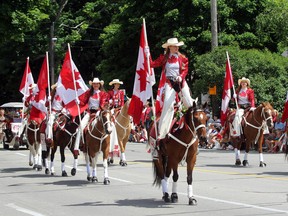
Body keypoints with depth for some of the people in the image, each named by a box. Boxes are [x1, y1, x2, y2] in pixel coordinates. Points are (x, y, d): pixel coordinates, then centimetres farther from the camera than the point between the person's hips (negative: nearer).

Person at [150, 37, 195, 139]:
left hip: (181, 82, 2)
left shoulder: (182, 58, 4)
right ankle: (162, 132, -12)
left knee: (189, 104, 4)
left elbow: (185, 70, 1)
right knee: (168, 104, -15)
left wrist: (181, 76, -17)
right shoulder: (164, 58, 3)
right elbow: (152, 64, 0)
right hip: (169, 82, -2)